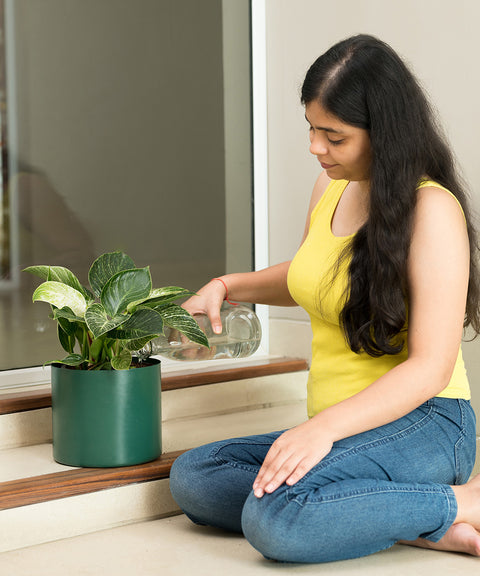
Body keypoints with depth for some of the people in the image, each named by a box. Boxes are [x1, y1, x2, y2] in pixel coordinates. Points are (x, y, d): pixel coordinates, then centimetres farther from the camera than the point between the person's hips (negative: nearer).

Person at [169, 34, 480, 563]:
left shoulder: (431, 208, -14)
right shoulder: (331, 187, 11)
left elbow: (430, 366, -20)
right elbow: (305, 278, 33)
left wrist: (325, 426, -31)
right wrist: (226, 287, 15)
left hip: (421, 425, -9)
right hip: (339, 434, 9)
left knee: (275, 517, -33)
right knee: (190, 479, -10)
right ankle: (413, 525, -15)